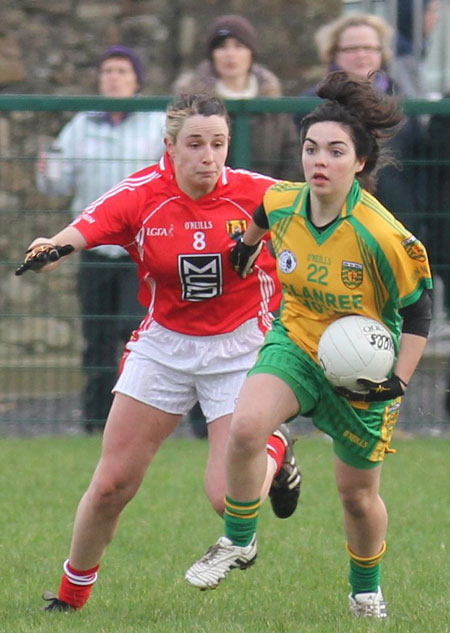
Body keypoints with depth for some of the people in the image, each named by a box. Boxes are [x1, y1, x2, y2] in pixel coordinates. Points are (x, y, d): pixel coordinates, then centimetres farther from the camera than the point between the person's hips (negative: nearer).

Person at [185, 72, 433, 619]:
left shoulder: (382, 237, -27)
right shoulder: (282, 202, -14)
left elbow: (418, 310, -14)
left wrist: (398, 381, -20)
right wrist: (247, 242, 28)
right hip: (296, 341, 3)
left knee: (357, 492, 10)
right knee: (245, 426, -26)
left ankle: (366, 590, 39)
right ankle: (238, 542, -3)